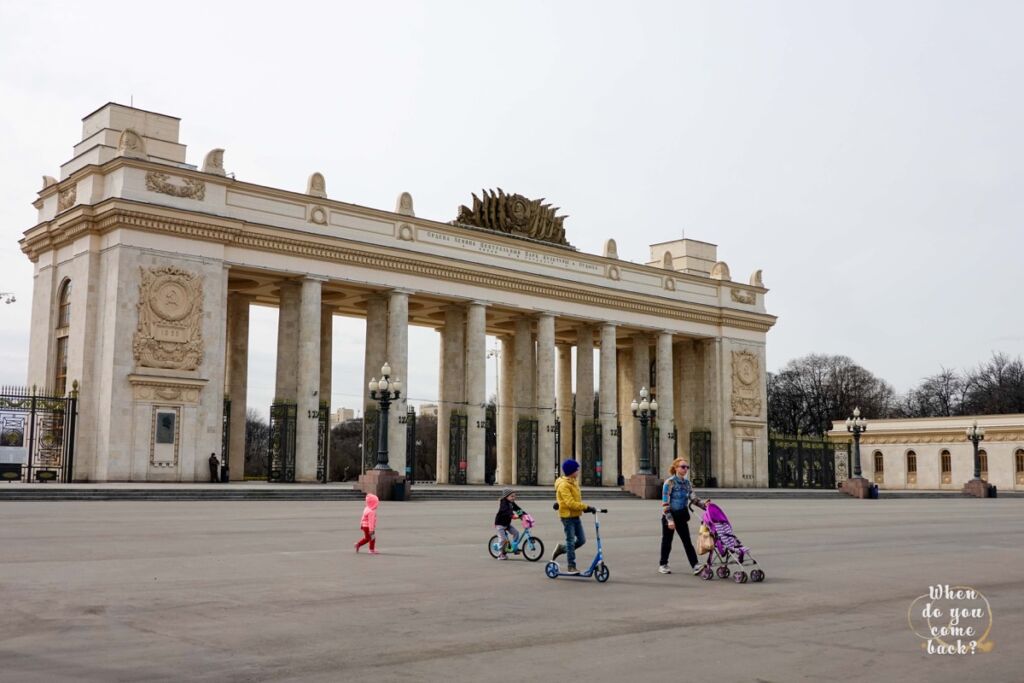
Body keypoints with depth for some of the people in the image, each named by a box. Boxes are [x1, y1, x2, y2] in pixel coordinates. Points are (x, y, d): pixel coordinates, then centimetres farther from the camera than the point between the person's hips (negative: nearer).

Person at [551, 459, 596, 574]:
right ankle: (571, 566, 7)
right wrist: (585, 507, -27)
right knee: (571, 541, -2)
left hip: (575, 515, 8)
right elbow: (570, 503, -26)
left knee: (581, 540, 7)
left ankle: (561, 548, 26)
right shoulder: (563, 485, -18)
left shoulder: (574, 482, 11)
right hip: (567, 516, -8)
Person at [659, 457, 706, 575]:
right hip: (669, 516, -5)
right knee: (667, 541, 8)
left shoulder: (687, 483, 5)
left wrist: (704, 505, -11)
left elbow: (693, 498, 5)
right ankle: (663, 565, 22)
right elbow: (665, 503, -16)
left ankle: (695, 565, -2)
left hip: (681, 516, 5)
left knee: (687, 541, 1)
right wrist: (670, 519, -21)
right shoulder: (669, 482, -14)